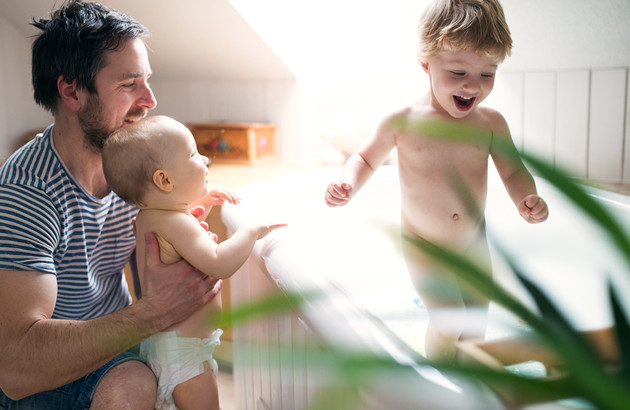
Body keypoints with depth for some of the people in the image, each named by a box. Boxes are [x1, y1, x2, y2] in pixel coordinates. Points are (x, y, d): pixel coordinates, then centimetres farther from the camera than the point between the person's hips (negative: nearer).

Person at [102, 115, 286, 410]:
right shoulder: (175, 224, -26)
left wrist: (199, 199, 19)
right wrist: (251, 230, -23)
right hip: (182, 351, -10)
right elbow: (218, 264, -38)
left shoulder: (146, 216, 6)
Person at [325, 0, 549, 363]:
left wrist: (527, 200, -22)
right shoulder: (402, 122, -15)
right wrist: (348, 184, -21)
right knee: (448, 323, -12)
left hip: (474, 242, 4)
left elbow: (514, 172, -1)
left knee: (476, 320, 16)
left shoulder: (491, 123, -9)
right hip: (424, 247, -3)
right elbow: (367, 160, -1)